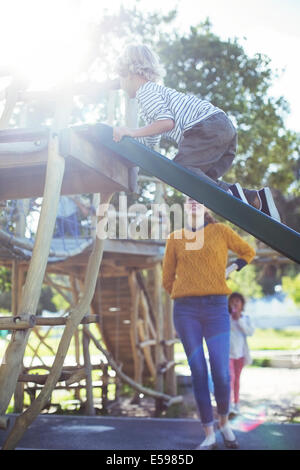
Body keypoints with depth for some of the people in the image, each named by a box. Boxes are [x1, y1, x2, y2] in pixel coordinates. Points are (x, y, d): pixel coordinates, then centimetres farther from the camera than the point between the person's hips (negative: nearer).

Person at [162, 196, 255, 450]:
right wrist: (185, 295, 10)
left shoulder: (220, 231, 6)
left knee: (221, 373, -8)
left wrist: (230, 271, 8)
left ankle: (224, 423, 18)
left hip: (216, 308, -1)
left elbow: (248, 252, 19)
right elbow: (168, 278, 16)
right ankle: (209, 434, 8)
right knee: (199, 373, 0)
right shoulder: (175, 237, 10)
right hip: (186, 310, 1)